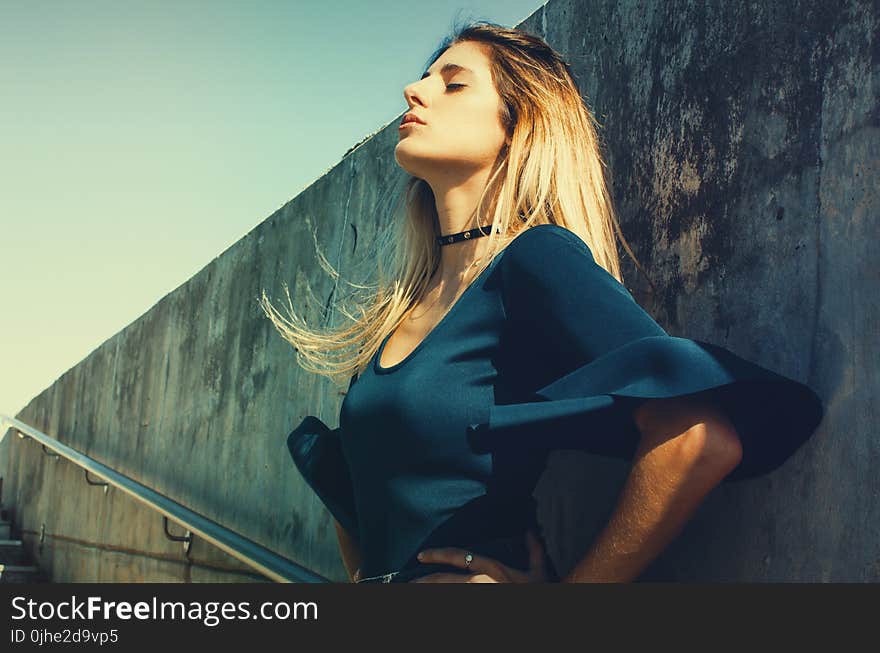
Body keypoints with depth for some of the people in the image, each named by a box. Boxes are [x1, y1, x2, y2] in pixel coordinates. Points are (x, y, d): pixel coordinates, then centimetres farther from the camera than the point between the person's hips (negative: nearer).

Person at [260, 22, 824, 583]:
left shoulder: (537, 257, -15)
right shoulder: (405, 300, 8)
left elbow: (702, 439, -28)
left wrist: (578, 585, -19)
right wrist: (363, 574, 7)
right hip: (382, 579, 7)